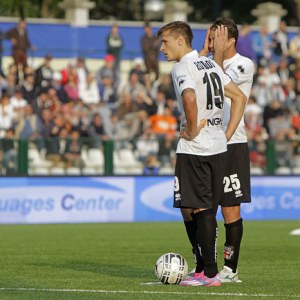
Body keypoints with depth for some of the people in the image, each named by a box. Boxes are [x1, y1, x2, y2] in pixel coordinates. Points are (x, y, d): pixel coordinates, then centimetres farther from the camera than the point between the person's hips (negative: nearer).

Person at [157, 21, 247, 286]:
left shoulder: (183, 68, -10)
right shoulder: (210, 64, 15)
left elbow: (190, 98, -31)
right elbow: (240, 97, 18)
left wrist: (193, 130, -17)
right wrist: (227, 134, 14)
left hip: (194, 149, -8)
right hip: (218, 148, 8)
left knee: (199, 210, -4)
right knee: (207, 210, 12)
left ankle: (210, 273, -5)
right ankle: (209, 269, 15)